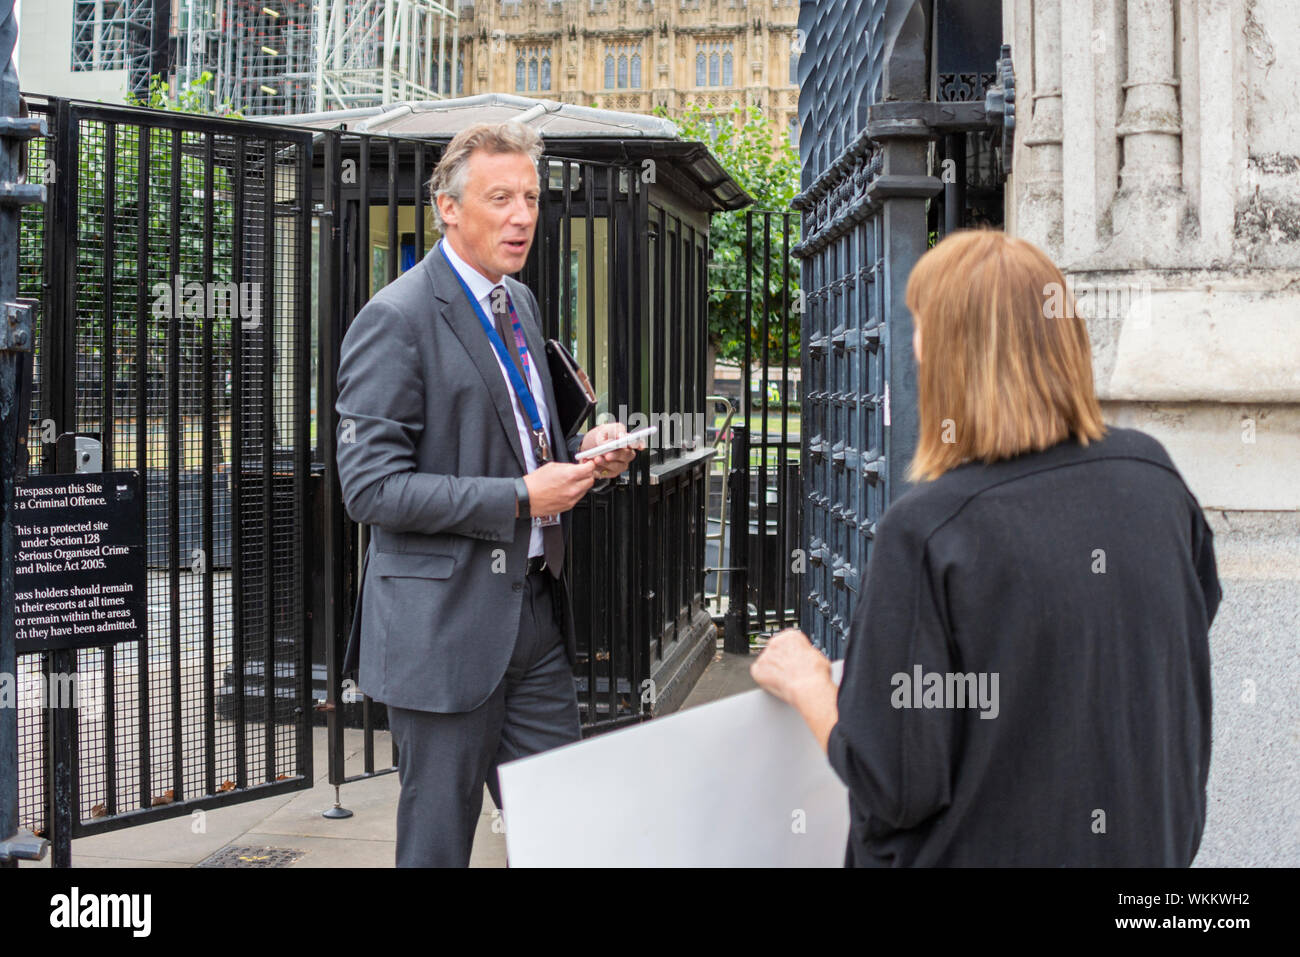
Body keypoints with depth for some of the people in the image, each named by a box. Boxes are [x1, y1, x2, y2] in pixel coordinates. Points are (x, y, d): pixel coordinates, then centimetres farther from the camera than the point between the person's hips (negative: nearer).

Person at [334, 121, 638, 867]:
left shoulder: (521, 302, 13)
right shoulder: (397, 318, -14)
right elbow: (371, 488, -19)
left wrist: (584, 452, 3)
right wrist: (519, 498, -21)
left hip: (536, 607, 7)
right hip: (447, 620, -7)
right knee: (439, 838, 8)